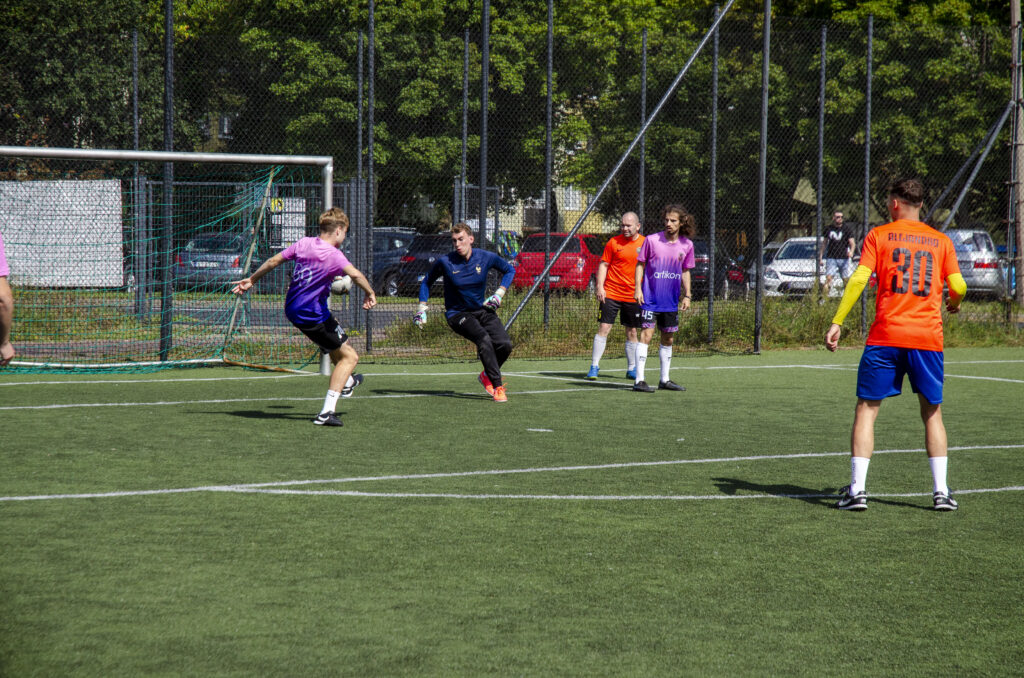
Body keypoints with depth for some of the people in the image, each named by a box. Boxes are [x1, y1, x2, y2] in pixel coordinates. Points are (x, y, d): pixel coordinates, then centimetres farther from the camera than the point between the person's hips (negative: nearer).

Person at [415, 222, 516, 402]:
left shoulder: (486, 257, -6)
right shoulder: (445, 262, -11)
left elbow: (509, 270, 12)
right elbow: (426, 282, 7)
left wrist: (499, 294, -1)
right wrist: (422, 309, 0)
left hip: (482, 310, 3)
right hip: (457, 314, -3)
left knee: (505, 344, -17)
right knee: (483, 339, -31)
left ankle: (487, 375, 14)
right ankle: (497, 387, -25)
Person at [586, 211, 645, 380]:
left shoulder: (645, 244, 4)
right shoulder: (614, 242, -1)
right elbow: (603, 265, 1)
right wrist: (600, 287, -9)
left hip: (633, 296, 2)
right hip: (611, 293, -2)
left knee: (632, 332, 9)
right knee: (604, 328, -6)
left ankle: (631, 369, 20)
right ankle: (594, 367, -3)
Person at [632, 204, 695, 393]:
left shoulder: (687, 245, 3)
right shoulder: (651, 240, -8)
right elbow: (640, 264, -1)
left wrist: (686, 295, 9)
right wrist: (638, 289, -10)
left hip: (671, 301, 5)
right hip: (650, 298, -5)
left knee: (668, 339, 12)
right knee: (646, 335, -12)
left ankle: (664, 380, 24)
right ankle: (639, 380, -11)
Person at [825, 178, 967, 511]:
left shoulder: (878, 236, 4)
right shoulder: (941, 241, 10)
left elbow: (858, 279, -7)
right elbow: (958, 286, 5)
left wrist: (837, 322, -9)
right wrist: (953, 304, 28)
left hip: (886, 335, -2)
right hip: (928, 337, 2)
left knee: (866, 409, 4)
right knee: (932, 412, 14)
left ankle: (857, 489, -3)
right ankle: (941, 490, 7)